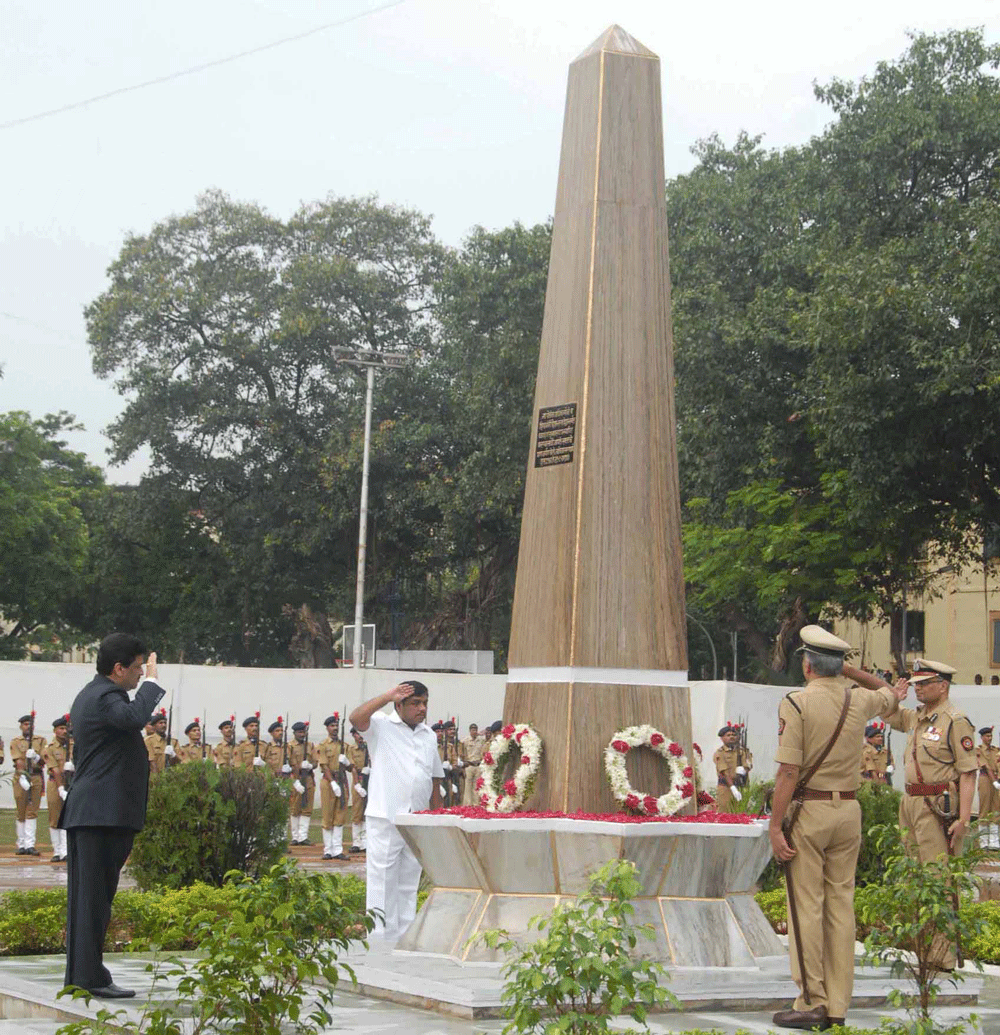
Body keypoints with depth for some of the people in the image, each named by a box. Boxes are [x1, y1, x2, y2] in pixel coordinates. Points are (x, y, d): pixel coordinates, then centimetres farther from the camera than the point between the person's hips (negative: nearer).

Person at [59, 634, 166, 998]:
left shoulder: (90, 695, 21)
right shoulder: (105, 697, -14)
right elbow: (135, 717, -34)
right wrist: (151, 681, -21)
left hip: (86, 813, 11)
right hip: (104, 814, -11)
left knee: (85, 895, 12)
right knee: (96, 895, -9)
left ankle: (78, 974, 16)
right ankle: (91, 977, -8)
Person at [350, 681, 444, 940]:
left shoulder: (429, 736, 16)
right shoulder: (382, 726, 0)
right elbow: (356, 718, -21)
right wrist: (387, 696, -19)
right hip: (385, 818, -5)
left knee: (409, 882, 10)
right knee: (382, 879, -5)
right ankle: (381, 936, -1)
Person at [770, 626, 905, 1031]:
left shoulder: (796, 703, -11)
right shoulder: (858, 701, 5)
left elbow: (788, 771, -16)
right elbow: (888, 693, 31)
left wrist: (775, 826, -13)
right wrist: (845, 667, 26)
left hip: (807, 812, -5)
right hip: (848, 811, 5)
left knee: (806, 907, -2)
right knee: (841, 905, 7)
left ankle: (811, 1003, -3)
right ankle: (837, 1005, 9)